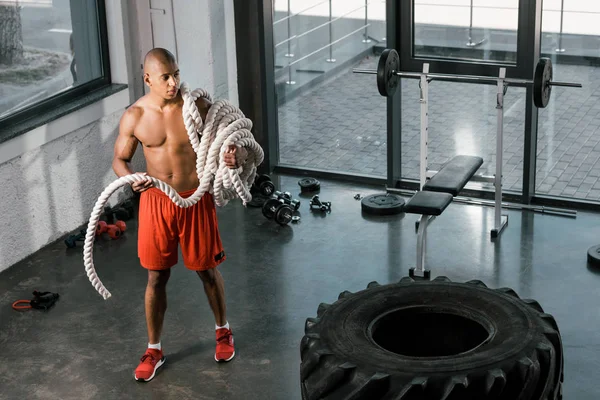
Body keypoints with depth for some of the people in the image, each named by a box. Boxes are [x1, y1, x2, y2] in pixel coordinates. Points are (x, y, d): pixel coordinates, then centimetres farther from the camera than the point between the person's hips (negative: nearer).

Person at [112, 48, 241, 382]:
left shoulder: (198, 105, -11)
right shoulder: (134, 116, -7)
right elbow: (120, 159, 2)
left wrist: (235, 155, -28)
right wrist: (131, 179, -20)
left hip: (196, 199, -1)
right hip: (157, 201, 1)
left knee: (207, 269, 14)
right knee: (157, 277, 9)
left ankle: (224, 330, 38)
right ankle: (154, 350, 25)